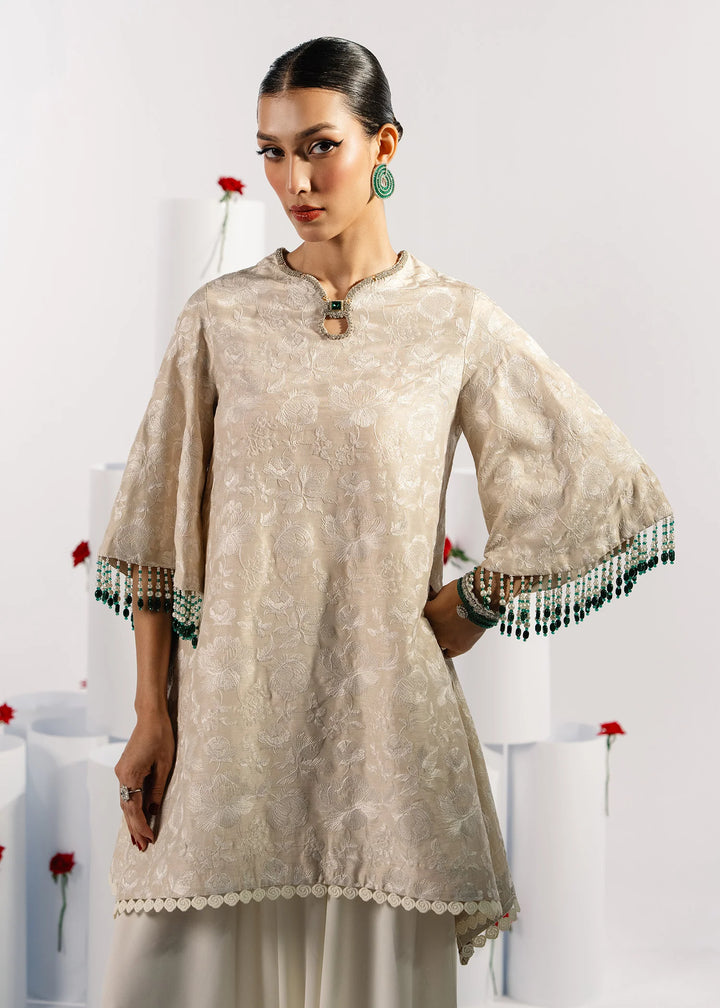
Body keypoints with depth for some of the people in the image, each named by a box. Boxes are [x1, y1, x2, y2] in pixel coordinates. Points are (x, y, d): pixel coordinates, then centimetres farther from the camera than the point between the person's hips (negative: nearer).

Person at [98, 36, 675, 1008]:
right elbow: (158, 527, 4)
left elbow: (600, 489, 4)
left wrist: (468, 609, 1)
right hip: (230, 711, 1)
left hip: (387, 714, 0)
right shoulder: (220, 316, 3)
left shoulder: (456, 321, 1)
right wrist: (151, 715, -1)